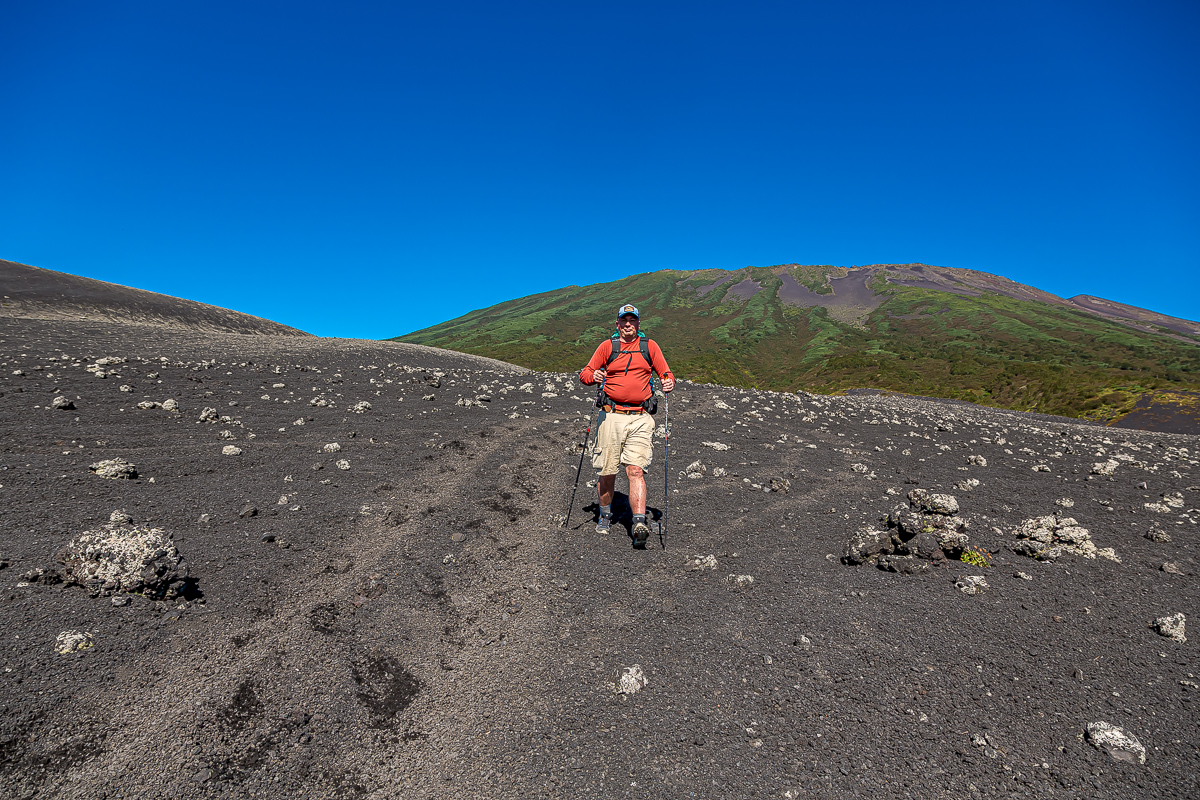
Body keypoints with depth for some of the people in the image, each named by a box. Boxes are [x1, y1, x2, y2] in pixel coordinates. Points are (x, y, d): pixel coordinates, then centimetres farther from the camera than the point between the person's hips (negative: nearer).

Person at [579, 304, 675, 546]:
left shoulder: (650, 346, 11)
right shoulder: (607, 346, 9)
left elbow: (666, 373, 15)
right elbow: (585, 374, 8)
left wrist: (668, 382, -8)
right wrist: (593, 376, -15)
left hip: (639, 418, 0)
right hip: (611, 416, 0)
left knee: (636, 470, -12)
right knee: (607, 472, 5)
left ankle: (639, 524, -16)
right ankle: (605, 516, 27)